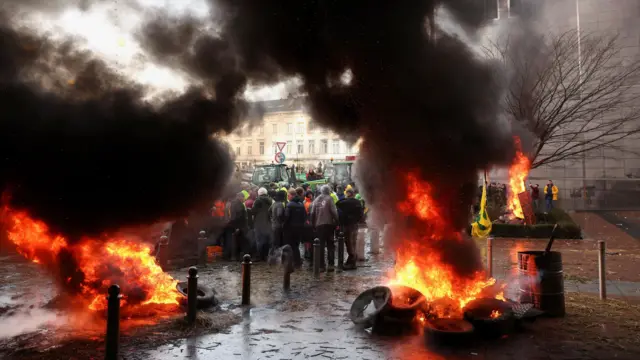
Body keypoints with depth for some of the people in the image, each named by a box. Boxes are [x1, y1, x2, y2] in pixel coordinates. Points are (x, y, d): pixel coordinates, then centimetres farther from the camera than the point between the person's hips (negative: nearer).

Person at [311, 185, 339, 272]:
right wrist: (336, 222, -3)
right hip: (328, 224, -3)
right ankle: (330, 264, 1)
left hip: (318, 225, 3)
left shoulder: (316, 200, 8)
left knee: (321, 246, 7)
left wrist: (313, 224, 12)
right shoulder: (329, 199, -4)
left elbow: (312, 214, 6)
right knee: (330, 245, 6)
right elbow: (334, 211, -11)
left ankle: (321, 266, 6)